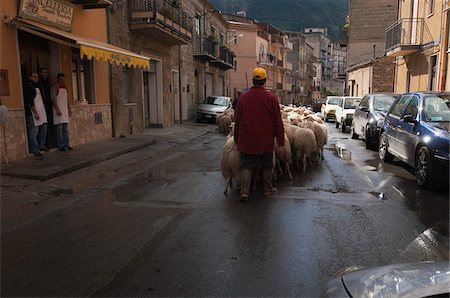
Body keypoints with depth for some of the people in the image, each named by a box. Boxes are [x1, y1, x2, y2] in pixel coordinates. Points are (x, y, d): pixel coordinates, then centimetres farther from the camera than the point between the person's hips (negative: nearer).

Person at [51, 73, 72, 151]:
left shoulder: (65, 88, 18)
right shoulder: (54, 88, -4)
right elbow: (53, 99, -12)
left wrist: (69, 109, 18)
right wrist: (57, 109, -20)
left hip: (65, 111, 7)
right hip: (58, 111, -7)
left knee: (65, 129, 7)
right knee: (59, 129, -7)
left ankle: (66, 145, 12)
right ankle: (61, 146, -5)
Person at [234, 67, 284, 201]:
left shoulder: (243, 97, -2)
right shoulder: (271, 98, -7)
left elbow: (238, 120, 4)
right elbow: (277, 122, -5)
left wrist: (236, 138, 13)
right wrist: (280, 140, 3)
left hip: (247, 140, 1)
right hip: (266, 140, -1)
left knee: (246, 166, 6)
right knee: (267, 166, 15)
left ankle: (244, 191, -3)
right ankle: (268, 189, 27)